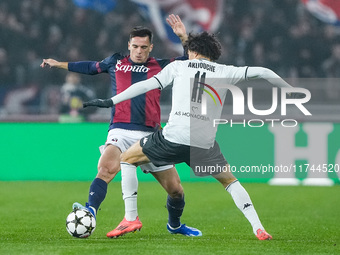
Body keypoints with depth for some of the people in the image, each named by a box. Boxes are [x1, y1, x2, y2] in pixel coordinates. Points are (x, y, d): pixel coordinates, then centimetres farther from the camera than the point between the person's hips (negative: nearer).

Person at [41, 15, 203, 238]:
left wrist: (184, 37, -1)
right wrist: (58, 64, 37)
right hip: (121, 132, -2)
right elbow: (90, 67, 31)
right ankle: (90, 213, -50)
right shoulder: (116, 63, 14)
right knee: (107, 168, -35)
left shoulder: (161, 66, 13)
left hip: (150, 135, 2)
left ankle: (175, 224, 33)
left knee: (175, 189, 4)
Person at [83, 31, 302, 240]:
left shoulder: (179, 66, 15)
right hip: (205, 144, 2)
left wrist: (110, 102, 13)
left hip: (173, 138, -2)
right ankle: (259, 229, 8)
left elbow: (146, 85, 9)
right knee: (230, 180, 25)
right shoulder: (224, 72, 15)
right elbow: (262, 73, 10)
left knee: (127, 159, 20)